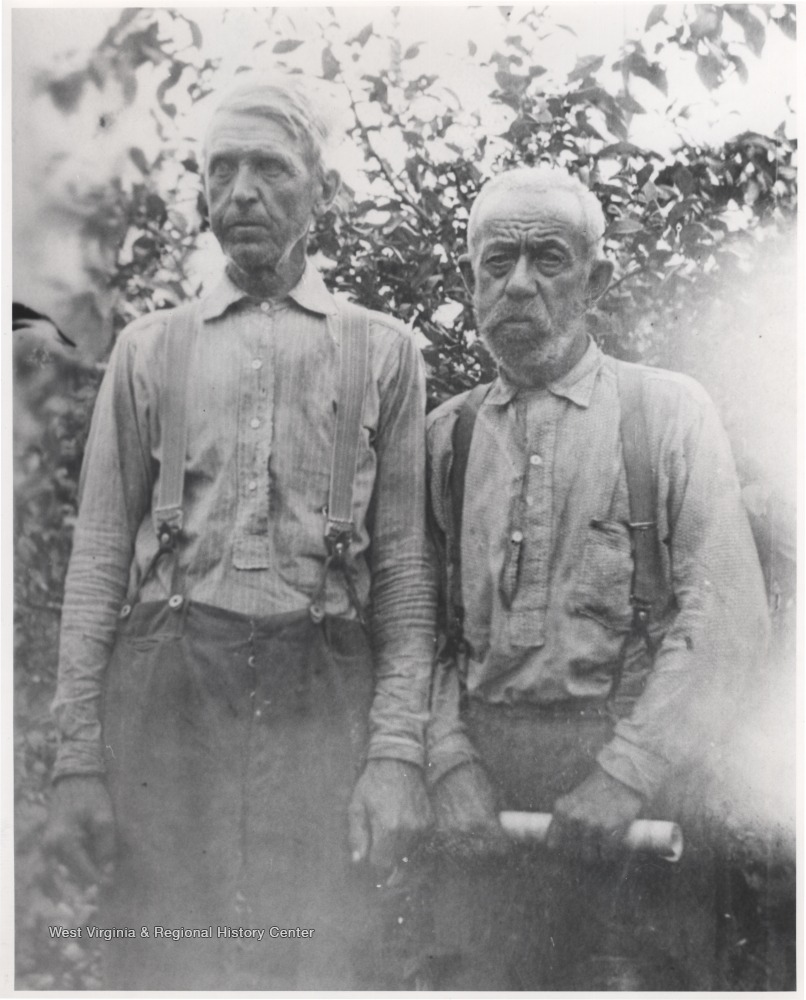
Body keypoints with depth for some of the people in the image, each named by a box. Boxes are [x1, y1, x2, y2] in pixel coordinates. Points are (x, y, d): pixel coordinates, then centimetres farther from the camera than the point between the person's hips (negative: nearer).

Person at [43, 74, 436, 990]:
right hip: (167, 695, 1)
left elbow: (407, 570, 5)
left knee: (334, 966, -1)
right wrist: (77, 760, 1)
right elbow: (97, 559, 9)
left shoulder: (383, 352, 10)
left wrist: (397, 755, -6)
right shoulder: (149, 348, 13)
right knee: (160, 966, 3)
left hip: (325, 700, -1)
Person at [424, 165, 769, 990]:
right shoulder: (445, 434, 12)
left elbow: (725, 620, -8)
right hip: (483, 780, 3)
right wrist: (449, 761, -7)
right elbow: (427, 623, 8)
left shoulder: (668, 411, 2)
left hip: (639, 785, -2)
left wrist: (626, 772, -16)